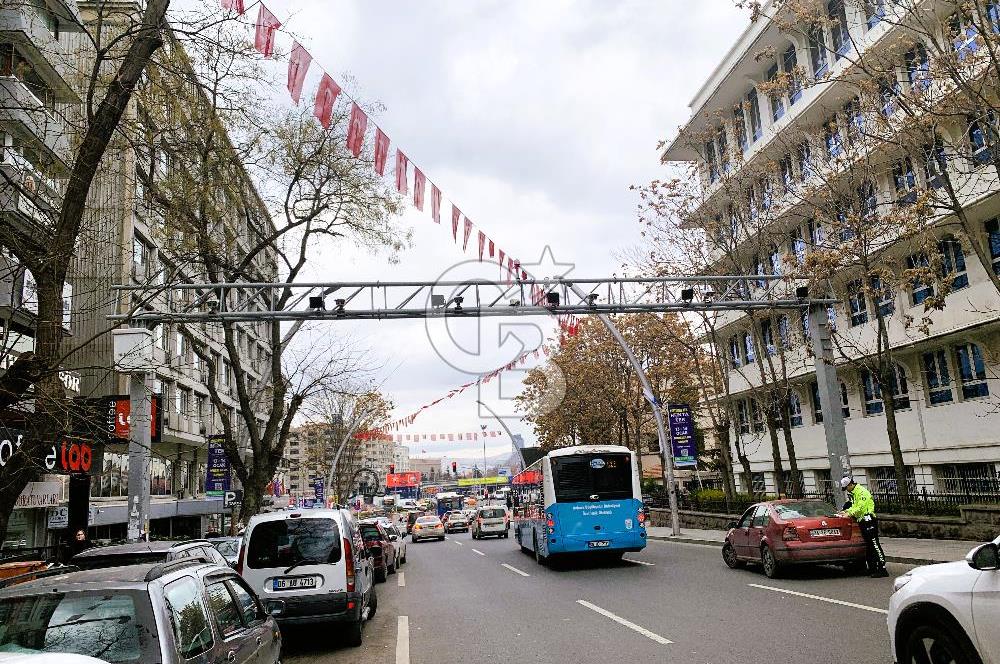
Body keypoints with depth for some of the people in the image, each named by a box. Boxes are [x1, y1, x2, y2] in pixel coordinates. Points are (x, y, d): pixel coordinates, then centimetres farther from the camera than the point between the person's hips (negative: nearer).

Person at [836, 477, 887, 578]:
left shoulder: (862, 492, -13)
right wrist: (845, 511, 11)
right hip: (862, 522, 10)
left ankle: (882, 569, -10)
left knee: (874, 545, -10)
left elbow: (860, 508, -19)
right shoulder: (853, 493, 18)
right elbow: (854, 507, 25)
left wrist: (849, 514, -15)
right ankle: (872, 568, 15)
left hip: (868, 521, -10)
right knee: (868, 546, 11)